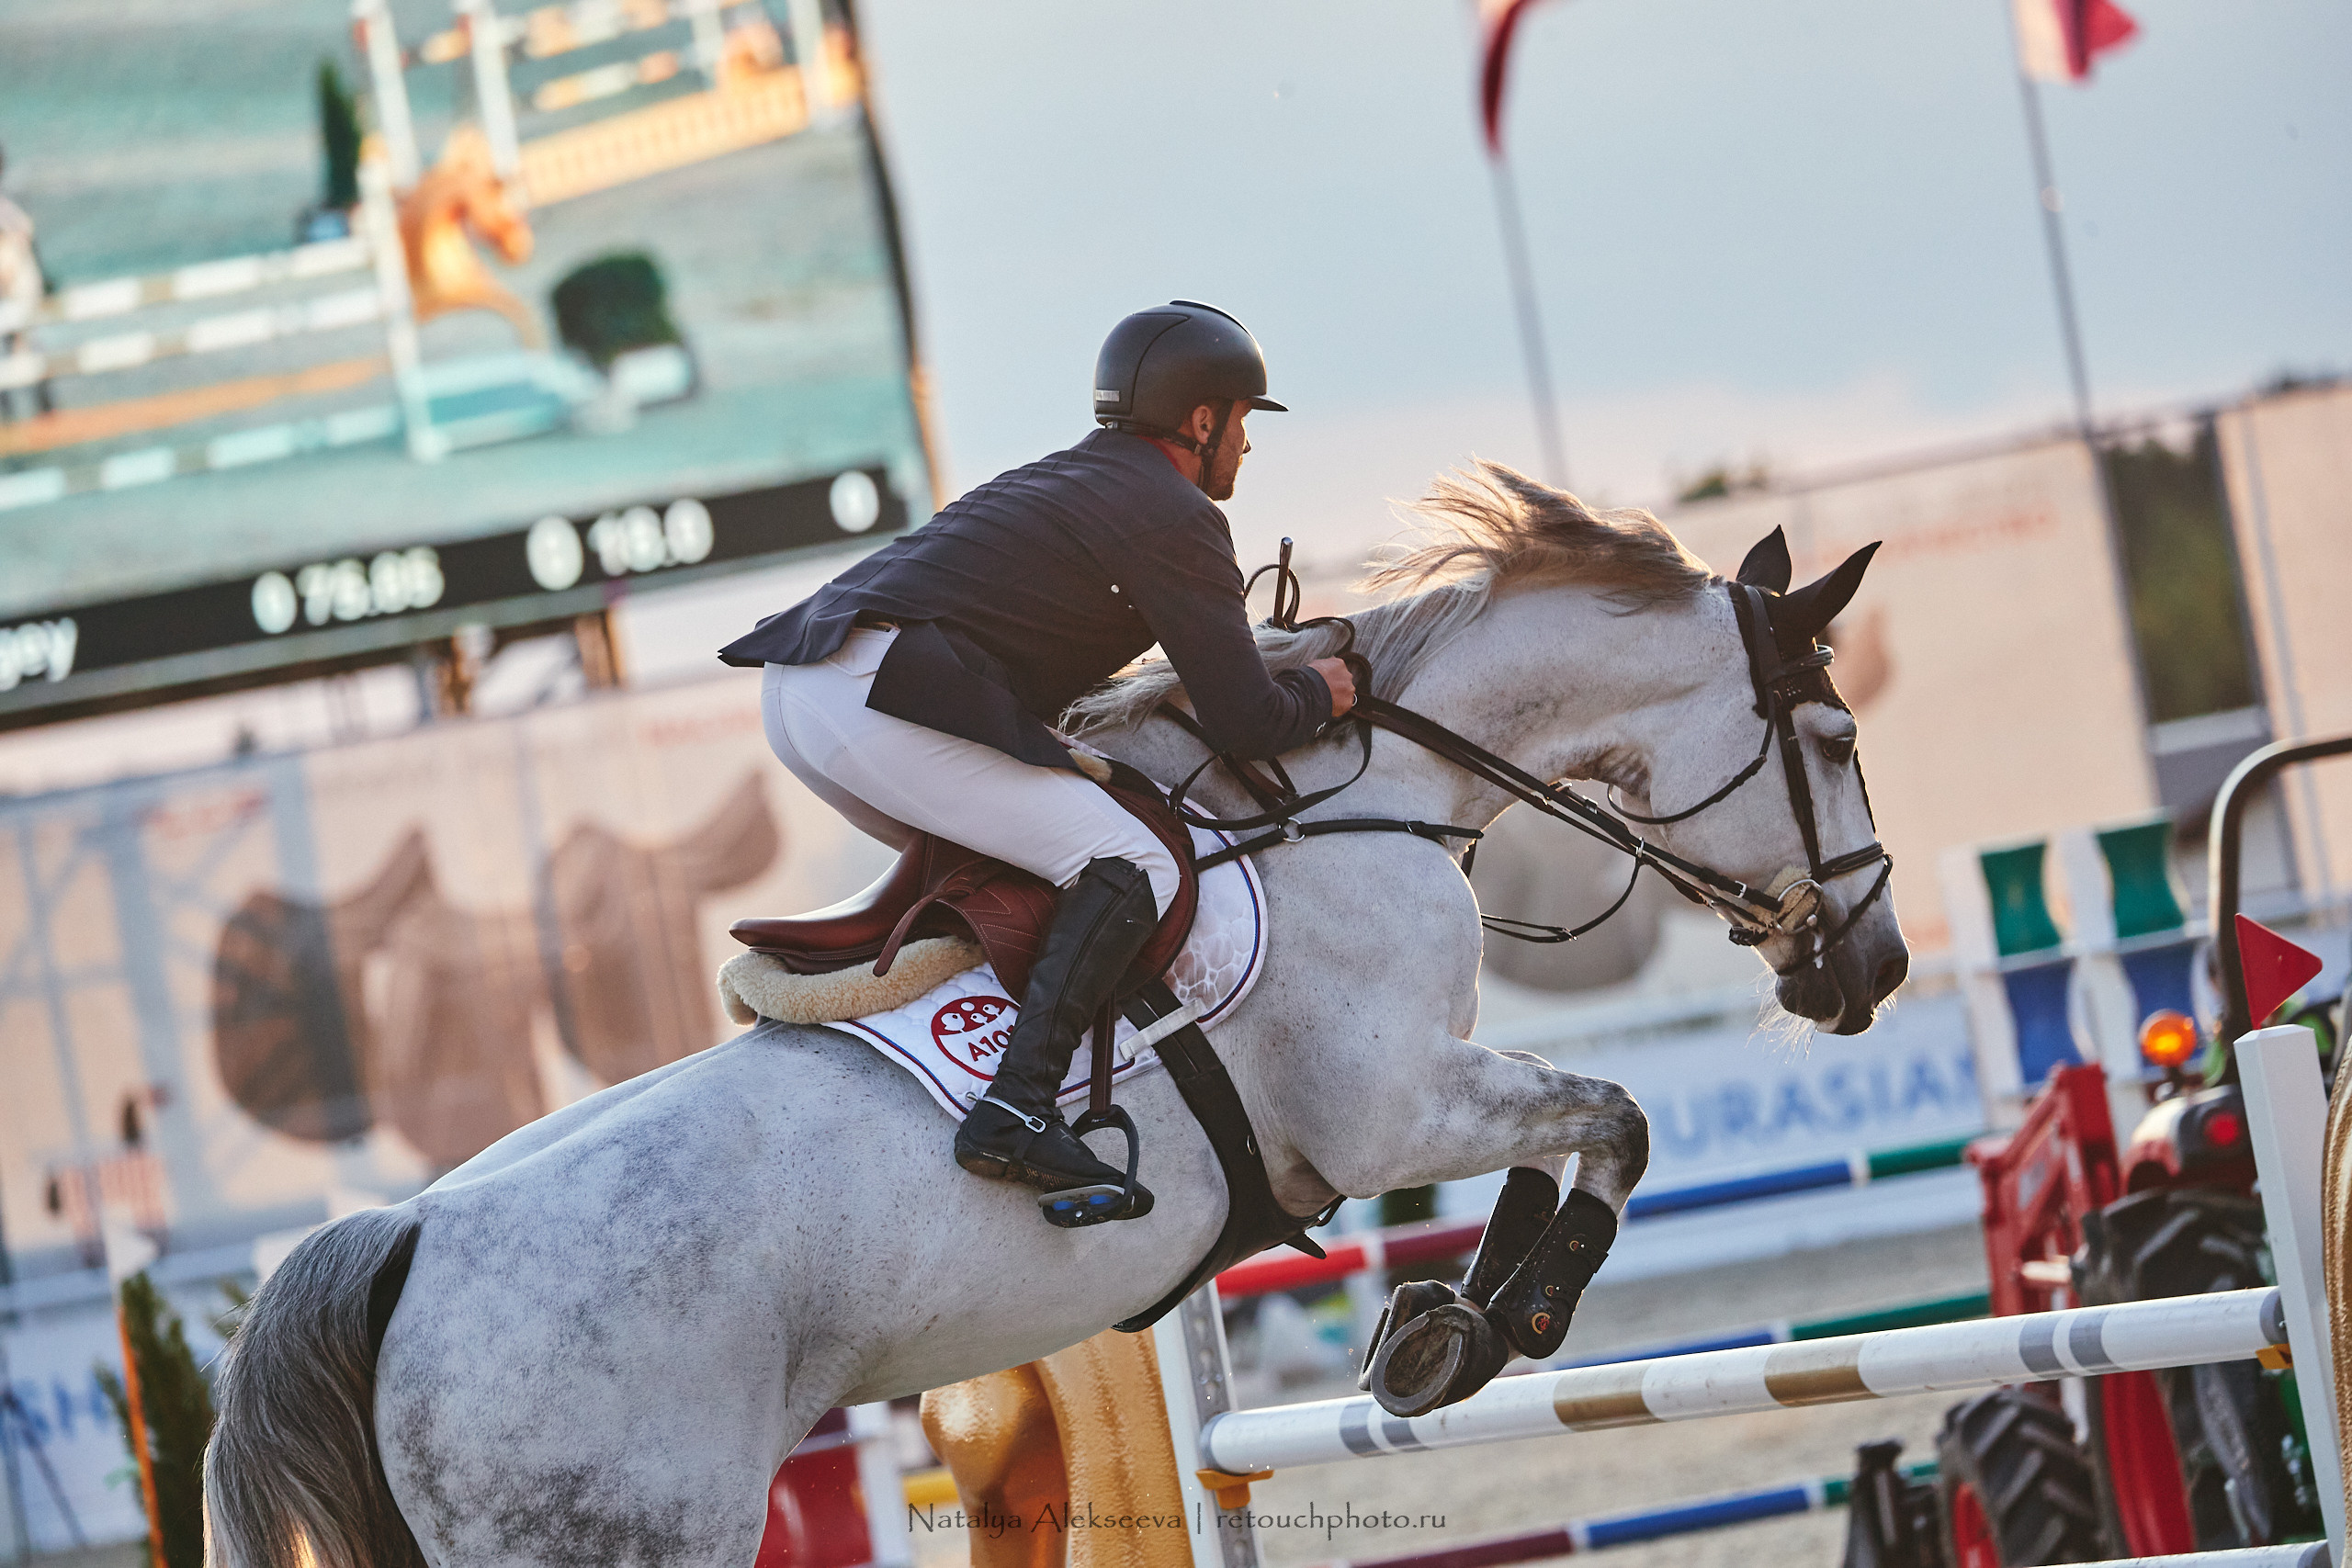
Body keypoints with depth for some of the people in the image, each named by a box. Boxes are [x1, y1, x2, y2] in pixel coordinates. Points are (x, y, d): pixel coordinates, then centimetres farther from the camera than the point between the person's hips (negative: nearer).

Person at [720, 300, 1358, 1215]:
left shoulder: (1064, 479, 30)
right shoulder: (1176, 516, 2)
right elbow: (1245, 726, -1)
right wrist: (1318, 694, 19)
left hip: (792, 688, 9)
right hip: (883, 696, -9)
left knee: (975, 860, 30)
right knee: (1133, 864, -9)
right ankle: (1016, 1111, -21)